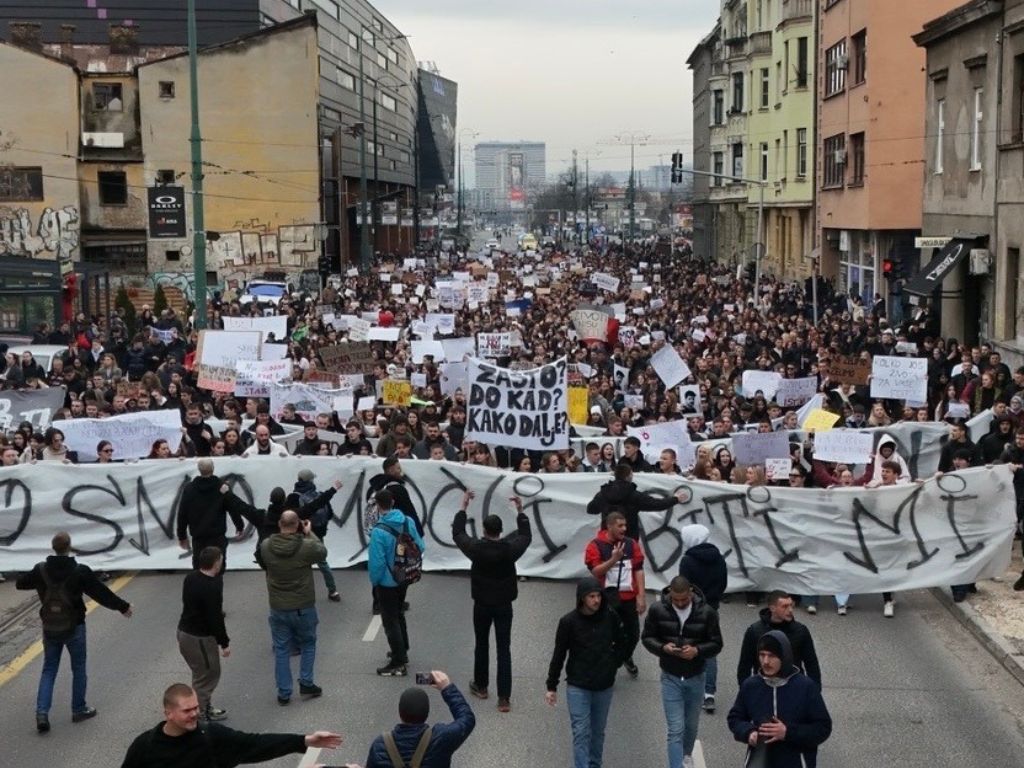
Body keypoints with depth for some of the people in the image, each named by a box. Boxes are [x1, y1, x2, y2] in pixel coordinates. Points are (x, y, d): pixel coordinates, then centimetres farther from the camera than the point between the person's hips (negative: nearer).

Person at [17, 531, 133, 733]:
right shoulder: (80, 572, -17)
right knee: (78, 668, 14)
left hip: (50, 628, 3)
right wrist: (123, 607, 1)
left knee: (49, 669, 13)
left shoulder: (41, 570, -8)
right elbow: (102, 593, -12)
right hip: (74, 628, -3)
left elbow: (20, 583, 9)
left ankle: (42, 712, -1)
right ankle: (79, 710, 23)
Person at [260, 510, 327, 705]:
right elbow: (323, 552, 2)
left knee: (281, 650, 11)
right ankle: (306, 683, 20)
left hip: (278, 608, 2)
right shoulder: (307, 546, -19)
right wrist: (310, 533, 12)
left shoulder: (266, 547, -11)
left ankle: (284, 693, 14)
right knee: (308, 644, 21)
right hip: (304, 608, -2)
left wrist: (282, 534, 9)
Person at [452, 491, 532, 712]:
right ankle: (504, 698, -2)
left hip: (482, 604, 0)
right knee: (504, 649, 1)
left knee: (481, 644, 20)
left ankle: (480, 686, 36)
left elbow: (457, 534, 2)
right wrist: (520, 511, 12)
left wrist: (464, 506, 7)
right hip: (504, 605, 0)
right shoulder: (510, 549, -14)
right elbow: (526, 536, 7)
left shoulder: (476, 548, -16)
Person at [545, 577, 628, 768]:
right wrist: (551, 687, -1)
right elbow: (559, 655, -4)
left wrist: (614, 664, 3)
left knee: (598, 732, 14)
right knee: (581, 733, -6)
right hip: (578, 687, -3)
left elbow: (621, 644, 13)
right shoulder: (568, 622, -12)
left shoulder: (611, 618, -5)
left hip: (604, 687, 3)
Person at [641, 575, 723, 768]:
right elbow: (647, 638, -1)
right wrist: (663, 648, -22)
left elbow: (716, 644, -6)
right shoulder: (657, 610, -12)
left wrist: (697, 650, -25)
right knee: (676, 730, -5)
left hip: (696, 678, 2)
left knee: (691, 725, 21)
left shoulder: (707, 612, -12)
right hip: (670, 678, -1)